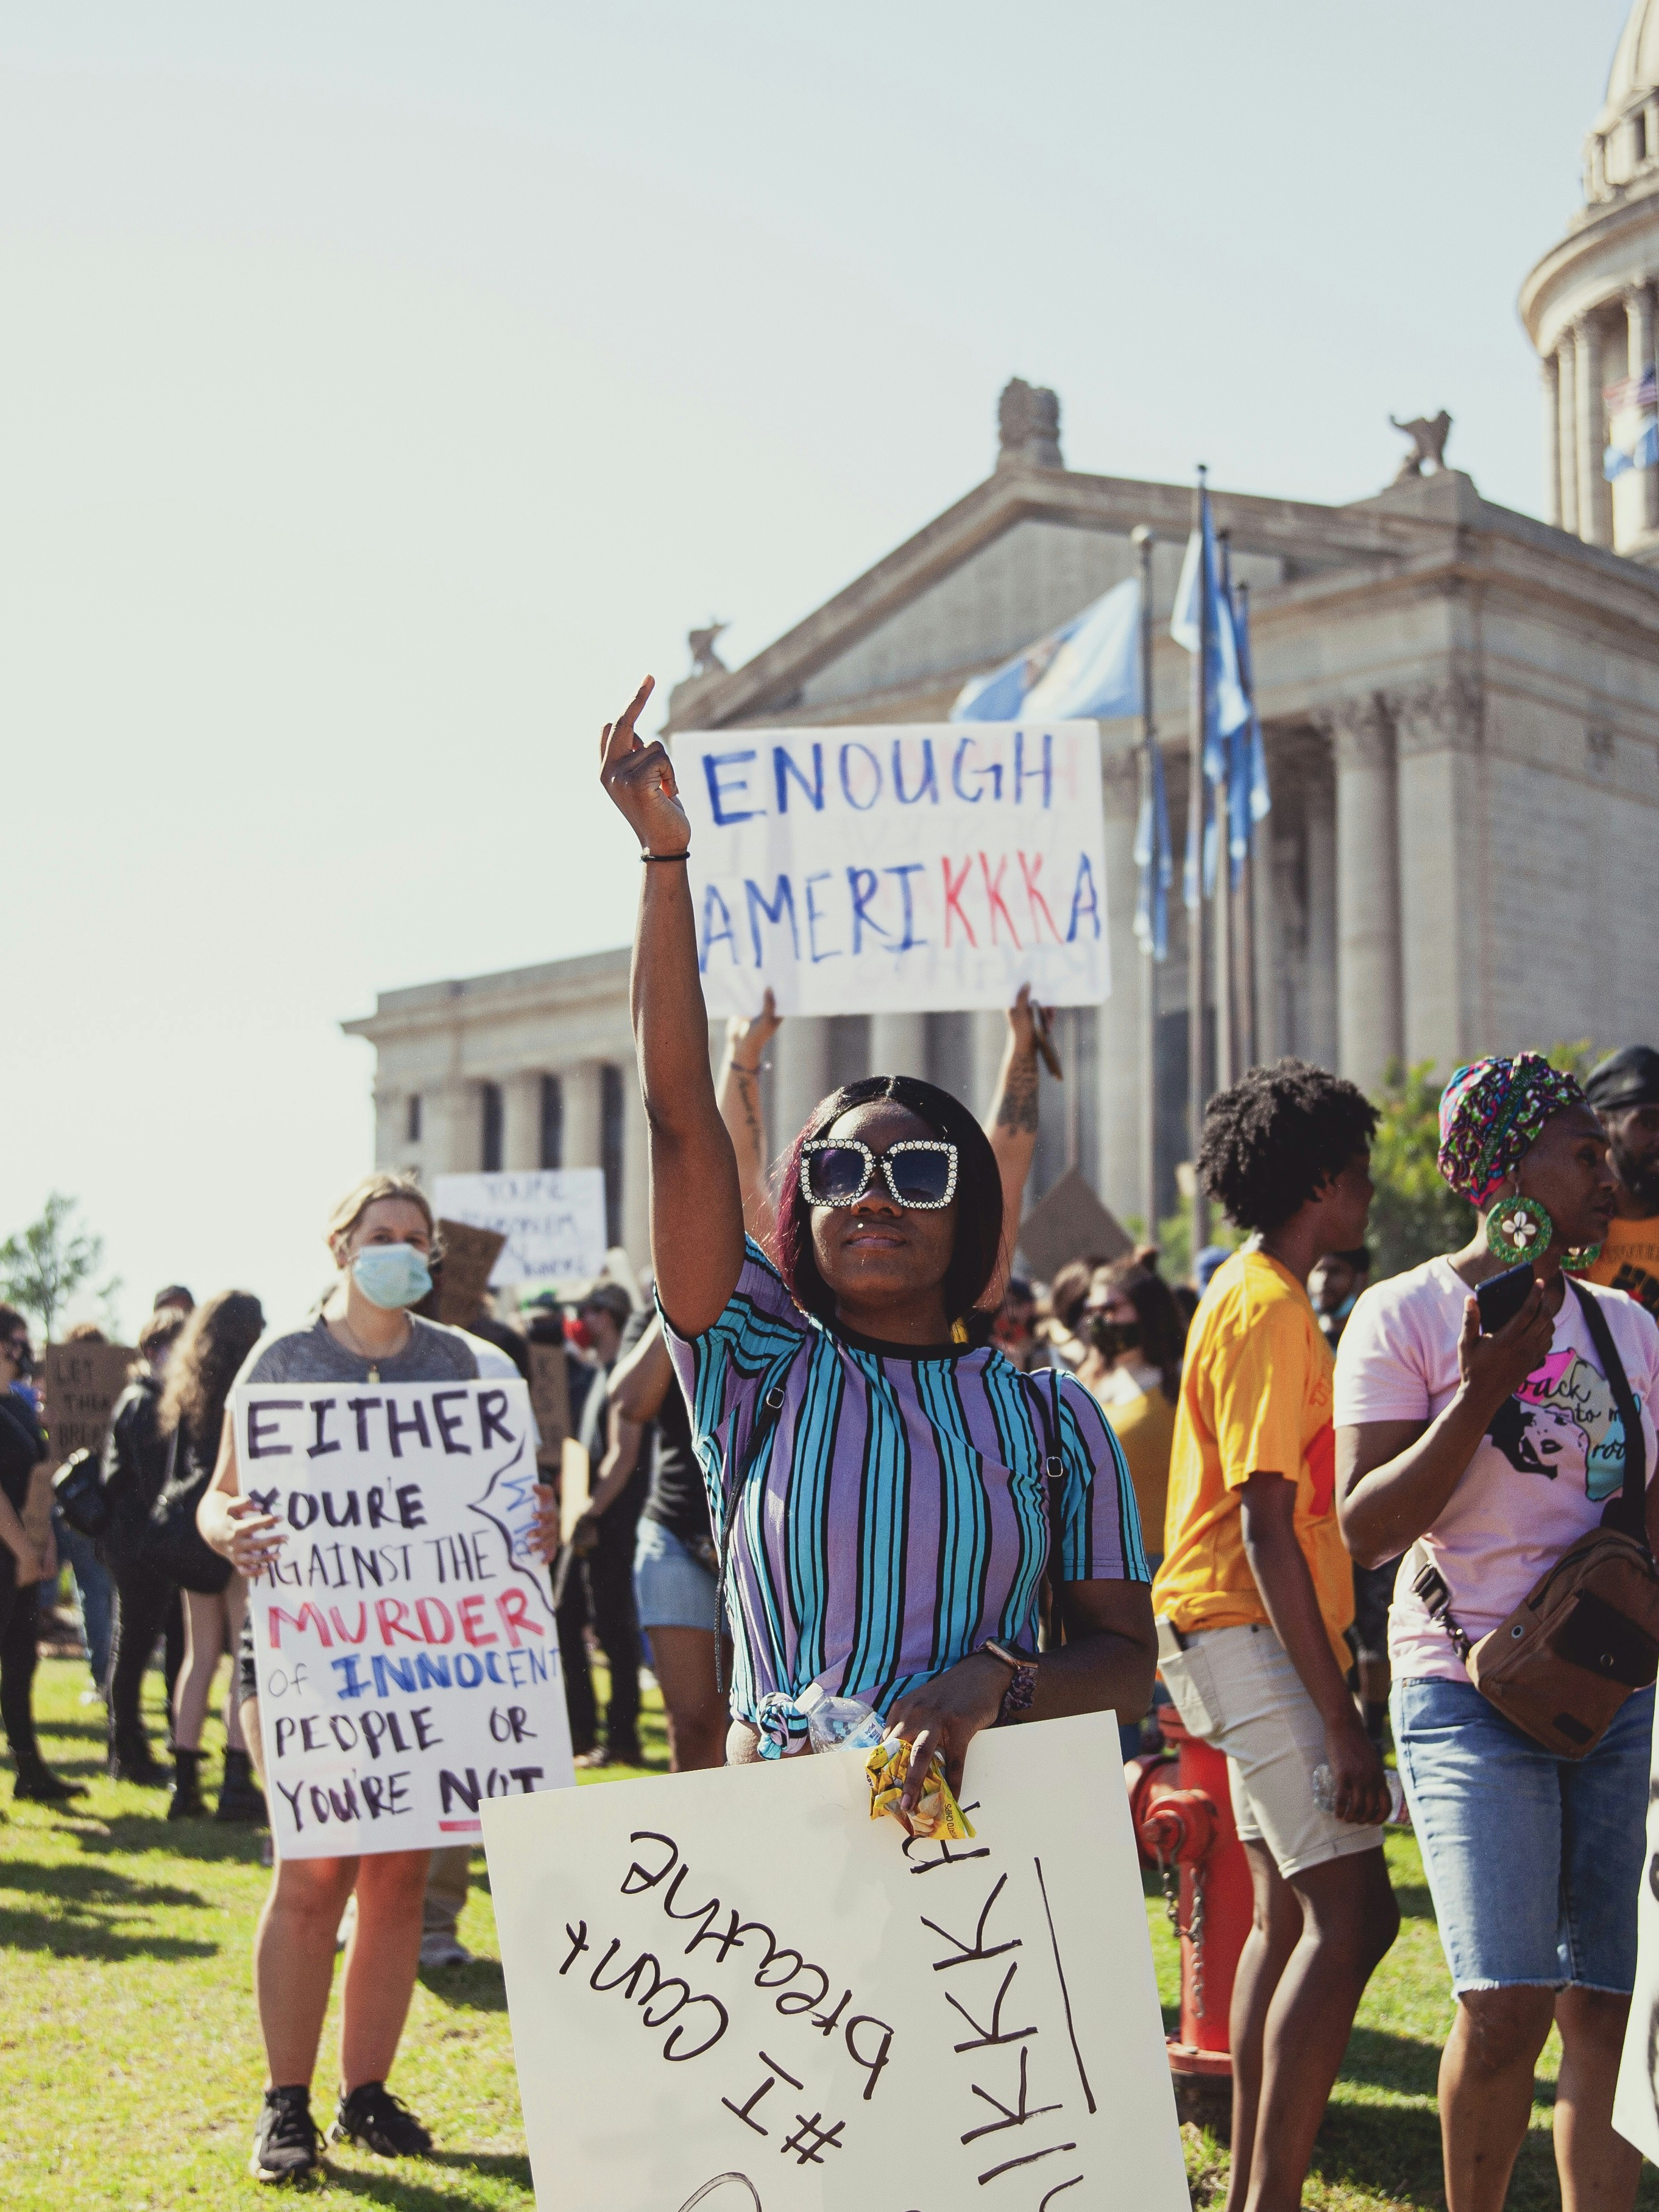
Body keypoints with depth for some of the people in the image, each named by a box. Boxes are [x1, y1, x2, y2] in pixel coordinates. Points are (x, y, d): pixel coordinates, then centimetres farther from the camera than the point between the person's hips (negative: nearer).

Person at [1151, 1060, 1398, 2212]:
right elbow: (1266, 1529, -22)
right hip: (1248, 1632, -11)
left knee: (1291, 1912, 13)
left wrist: (1335, 1682, 21)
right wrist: (1339, 1717, -23)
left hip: (1255, 1636, 11)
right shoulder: (1270, 1310, -16)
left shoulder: (1255, 1295, 17)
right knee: (1353, 1912, -14)